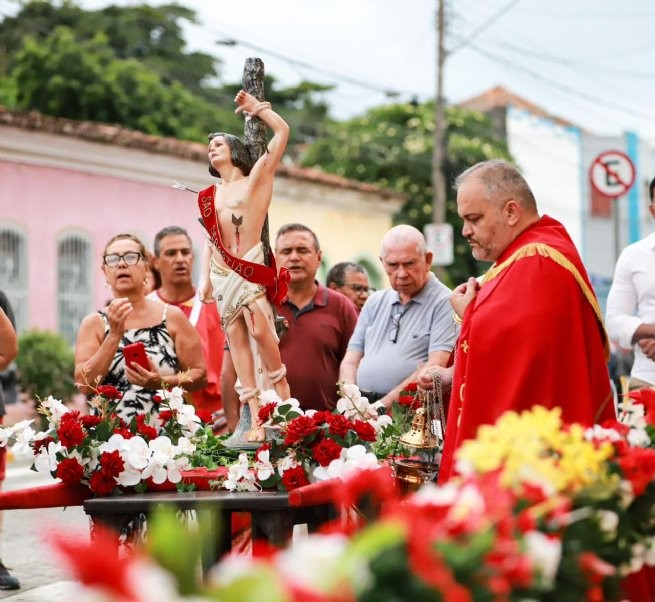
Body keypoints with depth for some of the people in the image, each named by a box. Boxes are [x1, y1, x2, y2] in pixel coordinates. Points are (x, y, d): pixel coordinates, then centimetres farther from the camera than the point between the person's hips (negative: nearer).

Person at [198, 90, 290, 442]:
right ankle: (256, 419, -2)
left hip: (249, 266, -5)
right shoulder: (210, 195, 17)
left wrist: (257, 108, 3)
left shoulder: (256, 179, 4)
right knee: (236, 338, -1)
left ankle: (283, 395, -3)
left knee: (259, 330, -21)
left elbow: (282, 132, -4)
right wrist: (206, 279, 14)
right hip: (221, 271, 5)